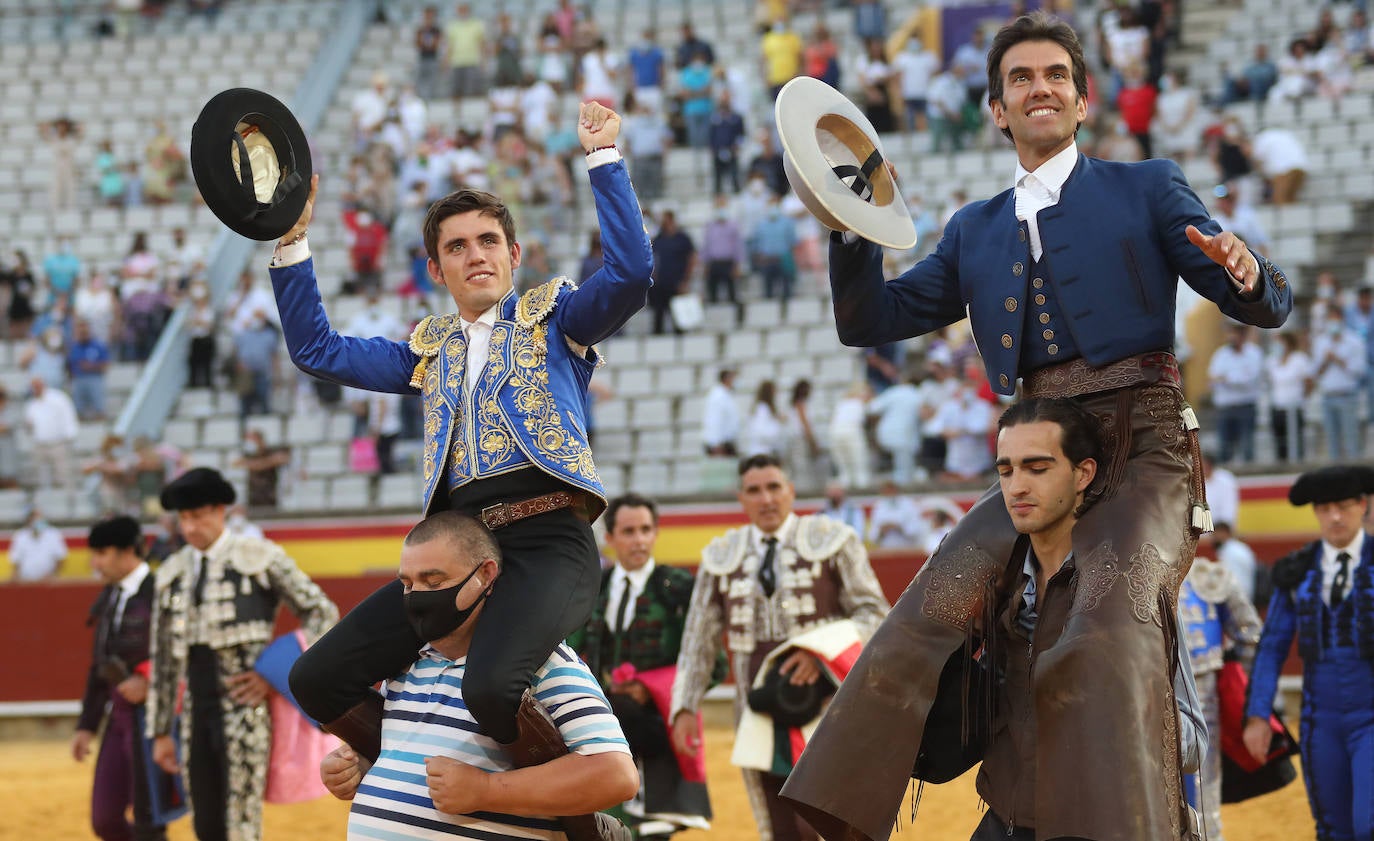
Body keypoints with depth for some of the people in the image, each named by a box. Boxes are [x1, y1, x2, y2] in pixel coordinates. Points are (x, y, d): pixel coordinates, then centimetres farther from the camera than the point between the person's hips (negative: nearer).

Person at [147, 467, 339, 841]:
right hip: (196, 713, 6)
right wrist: (160, 732, 15)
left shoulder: (260, 558, -2)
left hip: (246, 708, -5)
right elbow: (163, 659, 16)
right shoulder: (172, 574, 12)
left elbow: (323, 613, 1)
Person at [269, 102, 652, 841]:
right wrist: (292, 240, 21)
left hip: (547, 540, -6)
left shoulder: (555, 318, 12)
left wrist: (602, 158, -8)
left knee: (492, 690, -34)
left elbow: (631, 272, -7)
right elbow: (317, 350, 26)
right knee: (317, 681, -4)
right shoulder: (430, 350, 25)